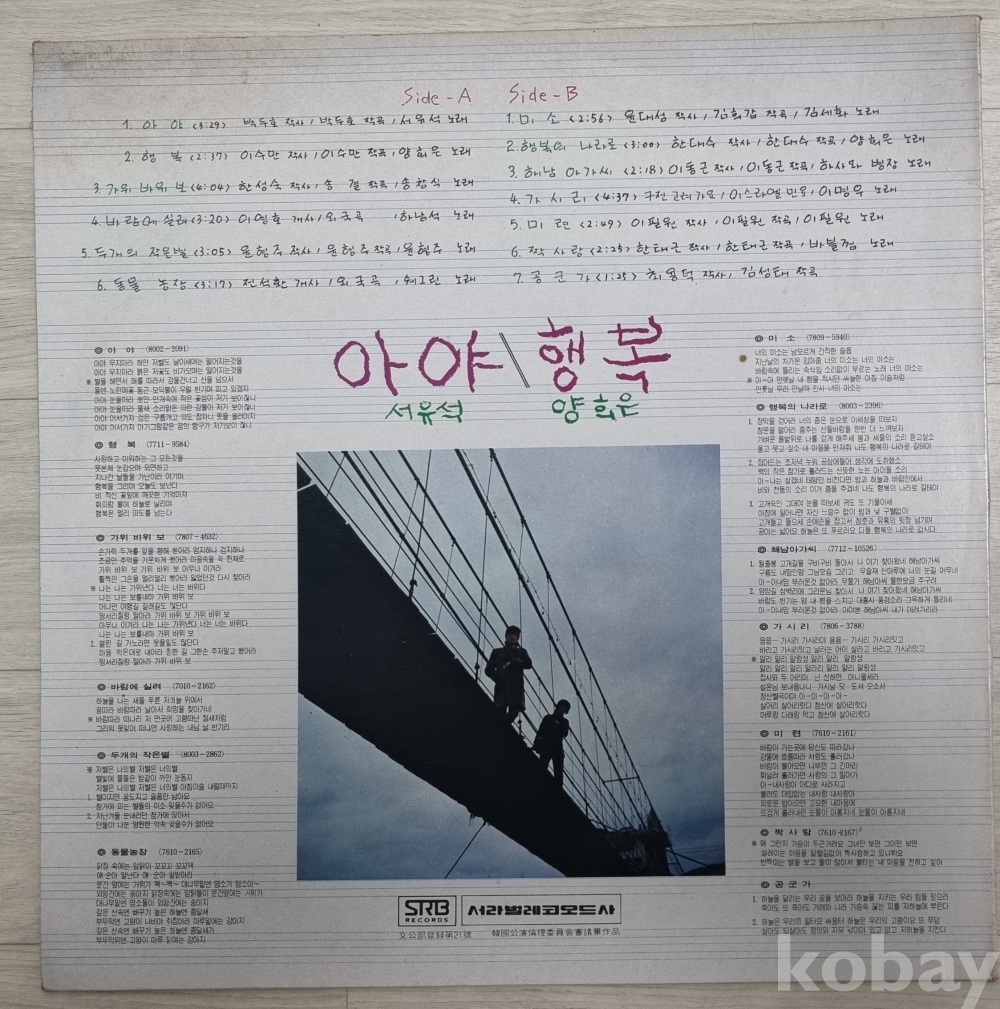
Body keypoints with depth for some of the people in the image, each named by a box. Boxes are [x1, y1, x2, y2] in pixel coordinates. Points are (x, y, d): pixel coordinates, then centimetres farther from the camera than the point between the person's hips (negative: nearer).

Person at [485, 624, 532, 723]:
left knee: (514, 712, -15)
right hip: (501, 687, -2)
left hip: (516, 688, 2)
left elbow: (528, 664, 4)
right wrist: (498, 678, -8)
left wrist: (515, 662, -12)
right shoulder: (497, 652, 18)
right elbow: (489, 670, 11)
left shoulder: (521, 652, 23)